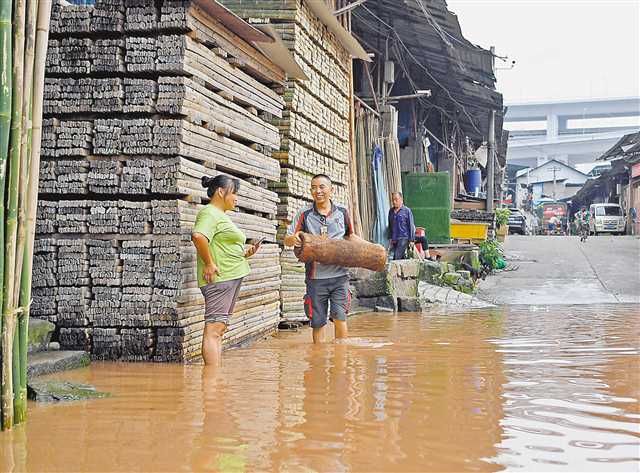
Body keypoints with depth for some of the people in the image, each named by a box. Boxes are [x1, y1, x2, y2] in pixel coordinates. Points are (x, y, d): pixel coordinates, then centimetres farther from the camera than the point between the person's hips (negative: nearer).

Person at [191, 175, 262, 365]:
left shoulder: (221, 215, 23)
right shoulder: (210, 213, -10)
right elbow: (198, 236, -29)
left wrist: (245, 254, 15)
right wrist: (209, 264, -25)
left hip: (231, 278, 11)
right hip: (219, 278, -11)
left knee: (219, 328, 11)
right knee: (213, 329, -12)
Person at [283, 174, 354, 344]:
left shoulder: (342, 212, 7)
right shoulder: (304, 214, 3)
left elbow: (351, 236, 20)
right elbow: (287, 240, 3)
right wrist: (293, 238, -21)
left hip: (339, 274, 0)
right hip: (315, 277, 0)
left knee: (339, 317, -8)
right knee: (318, 322, 6)